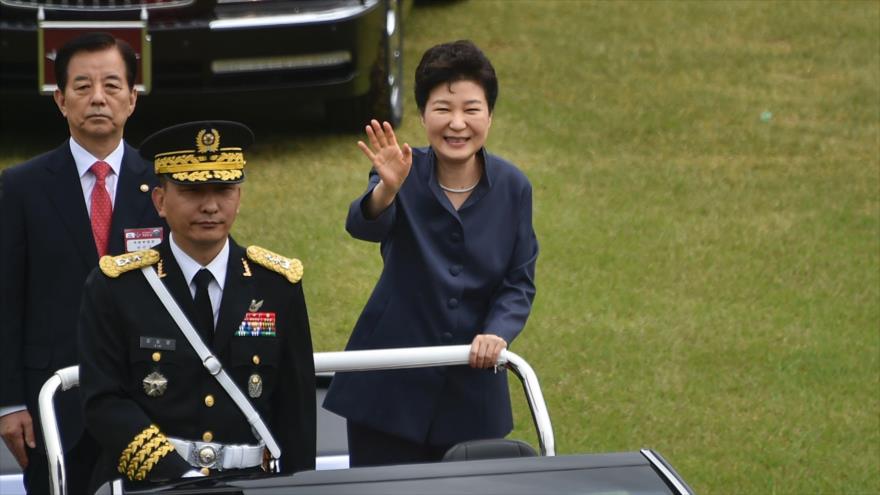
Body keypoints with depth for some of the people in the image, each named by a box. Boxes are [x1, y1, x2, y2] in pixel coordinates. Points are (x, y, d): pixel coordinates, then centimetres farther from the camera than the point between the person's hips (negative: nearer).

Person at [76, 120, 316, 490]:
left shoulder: (277, 286, 9)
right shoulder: (114, 287, 3)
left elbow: (296, 408, 12)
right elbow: (103, 401, -3)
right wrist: (178, 476, -13)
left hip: (248, 484, 2)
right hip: (142, 485, -2)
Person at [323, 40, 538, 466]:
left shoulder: (512, 188, -2)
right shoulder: (406, 174, -11)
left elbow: (520, 282, 2)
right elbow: (364, 226, -31)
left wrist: (497, 334, -17)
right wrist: (385, 191, -53)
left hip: (473, 389, 2)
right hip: (392, 385, -2)